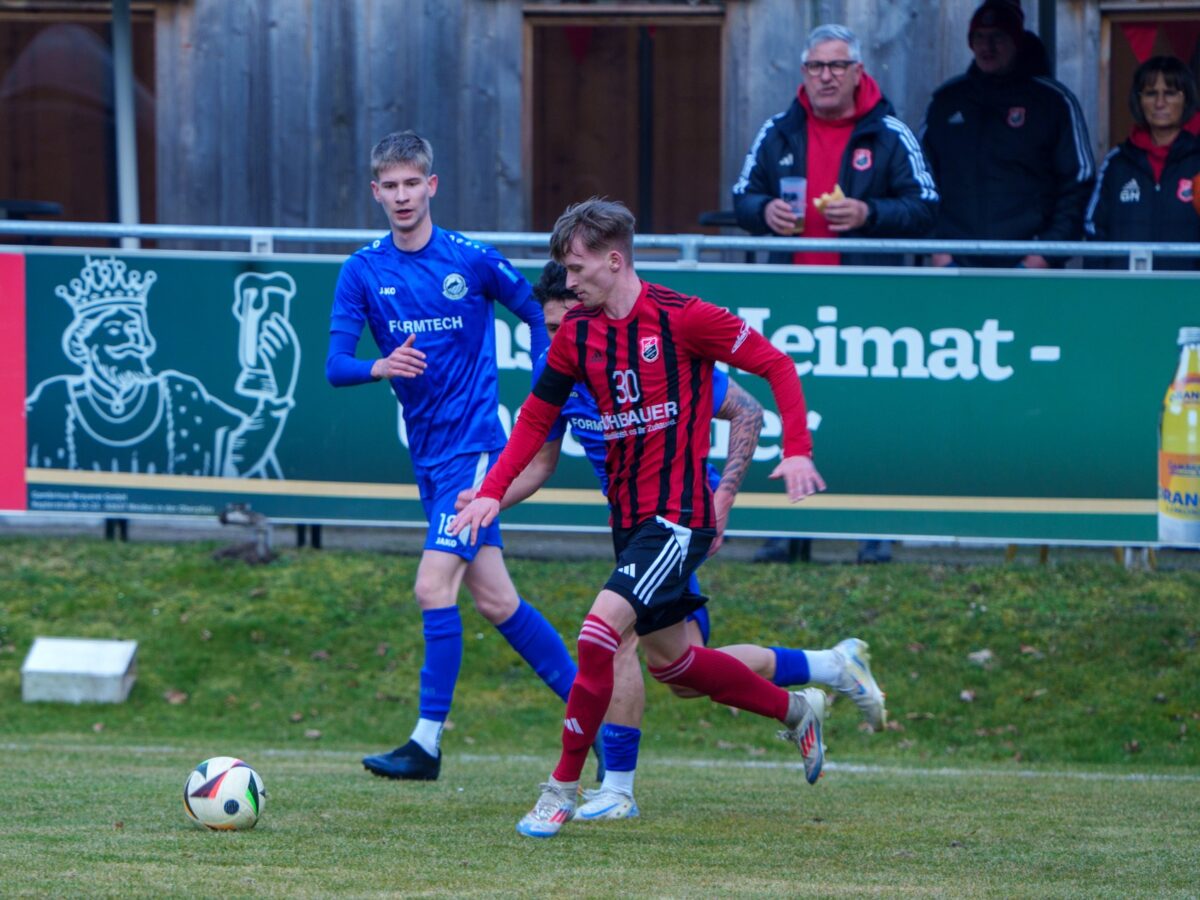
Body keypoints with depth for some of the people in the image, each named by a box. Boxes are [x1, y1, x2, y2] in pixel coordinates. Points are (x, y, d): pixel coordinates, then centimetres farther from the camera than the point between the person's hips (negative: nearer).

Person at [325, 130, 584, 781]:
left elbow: (539, 315, 8)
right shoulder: (363, 271, 2)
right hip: (427, 453, 5)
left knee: (434, 585, -16)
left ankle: (428, 743, -13)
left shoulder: (472, 261, -6)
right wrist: (380, 367, -25)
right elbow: (336, 367, -4)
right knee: (493, 600, 9)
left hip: (473, 444, -5)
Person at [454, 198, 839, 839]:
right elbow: (537, 417, 13)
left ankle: (563, 787, -12)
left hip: (679, 515, -8)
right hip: (628, 516, 8)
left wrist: (796, 450, -18)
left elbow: (775, 365, -8)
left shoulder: (681, 317, -13)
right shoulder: (577, 334, 6)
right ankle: (795, 710, 35)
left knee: (599, 630, -21)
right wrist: (493, 491, 2)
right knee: (667, 658, 14)